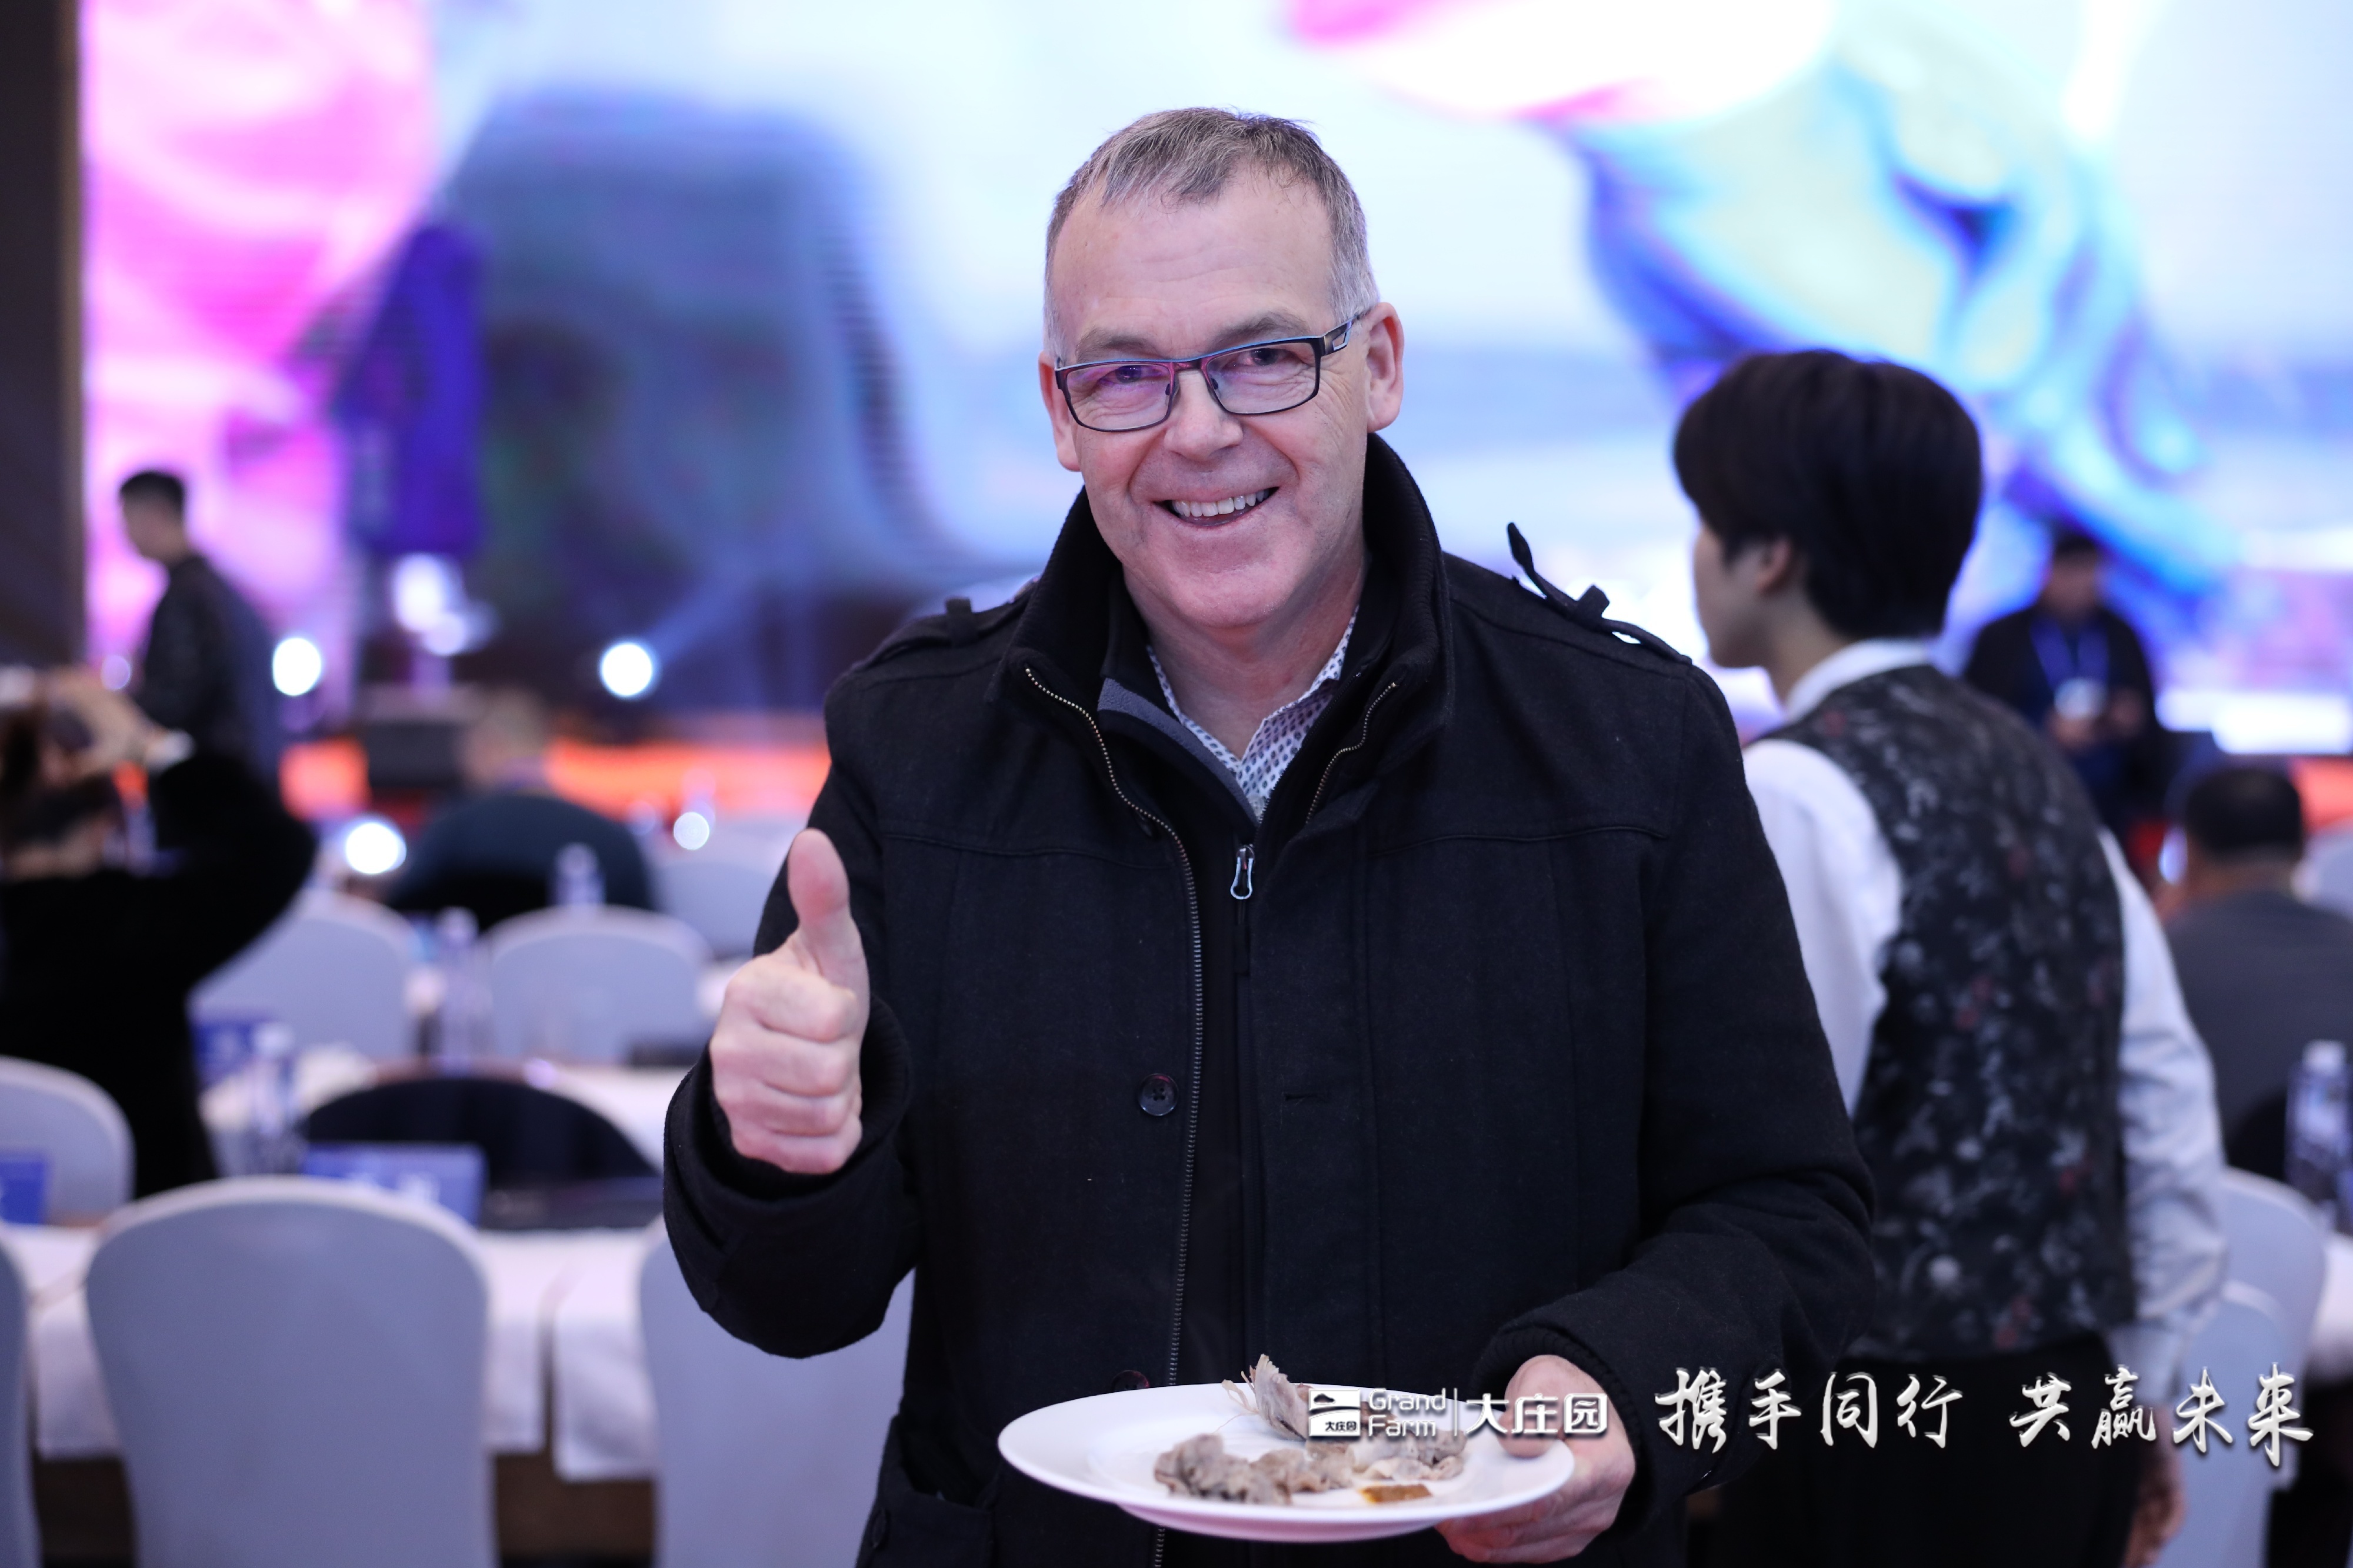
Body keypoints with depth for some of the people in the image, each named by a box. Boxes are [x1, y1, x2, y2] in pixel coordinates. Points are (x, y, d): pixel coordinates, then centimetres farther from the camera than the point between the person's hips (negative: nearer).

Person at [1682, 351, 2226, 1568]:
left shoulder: (1795, 792, -14)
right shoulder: (2031, 772, 11)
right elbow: (2173, 1111, 13)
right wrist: (2134, 1392, 19)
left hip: (1884, 1443, -8)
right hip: (2070, 1406, 8)